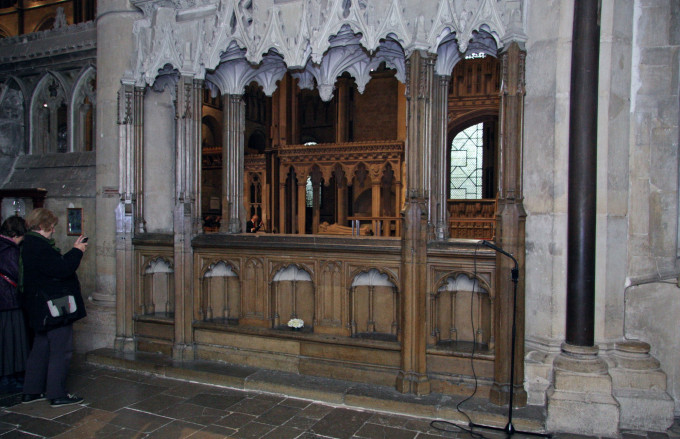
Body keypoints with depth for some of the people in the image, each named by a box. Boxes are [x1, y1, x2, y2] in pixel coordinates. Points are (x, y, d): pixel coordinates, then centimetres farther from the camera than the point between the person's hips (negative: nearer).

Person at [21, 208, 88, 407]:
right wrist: (77, 251, -13)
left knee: (40, 349, 18)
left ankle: (31, 391, 27)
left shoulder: (30, 244, 13)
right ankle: (57, 394, 6)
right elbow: (62, 269, -25)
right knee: (61, 350, -1)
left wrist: (74, 251, 9)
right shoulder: (39, 247, -21)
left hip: (41, 310, 11)